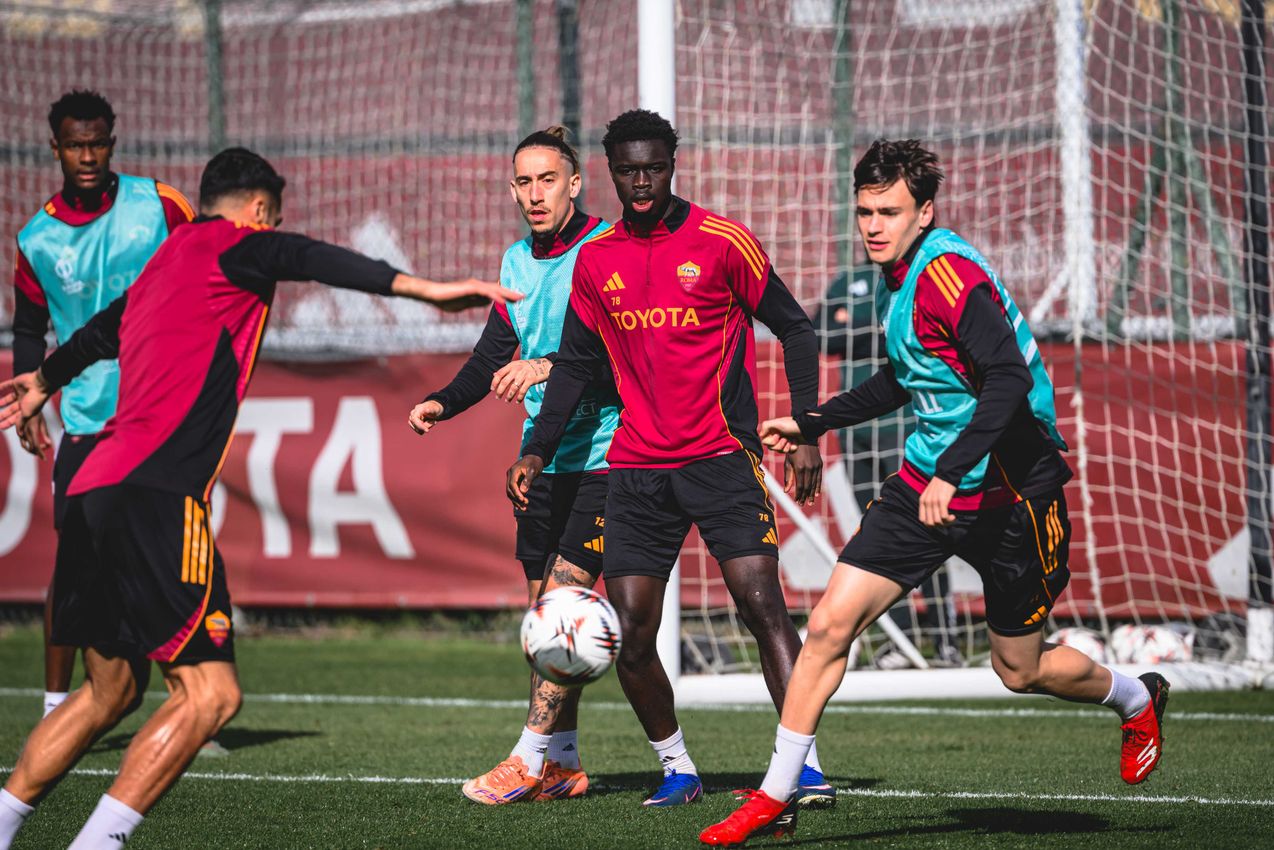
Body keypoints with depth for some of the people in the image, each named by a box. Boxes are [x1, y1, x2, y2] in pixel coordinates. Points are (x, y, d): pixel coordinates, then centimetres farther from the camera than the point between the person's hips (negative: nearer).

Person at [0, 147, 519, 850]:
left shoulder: (157, 268, 27)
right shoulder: (226, 243, 3)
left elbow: (97, 332, 46)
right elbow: (308, 260, -17)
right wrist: (424, 288, -26)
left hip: (94, 493, 9)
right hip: (156, 494, -9)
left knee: (110, 692, 20)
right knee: (209, 692, -10)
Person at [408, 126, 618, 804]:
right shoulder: (517, 260, 12)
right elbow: (495, 352, 19)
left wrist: (553, 365, -32)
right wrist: (443, 402, 4)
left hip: (603, 455, -7)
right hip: (542, 458, 7)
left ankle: (533, 760, -10)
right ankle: (562, 764, 15)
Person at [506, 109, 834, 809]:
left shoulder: (721, 242, -2)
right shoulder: (595, 260, 9)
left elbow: (794, 330, 3)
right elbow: (575, 363, 17)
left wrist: (804, 434, -4)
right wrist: (536, 451, 7)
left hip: (721, 457, -4)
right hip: (635, 468, 4)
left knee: (762, 606, -15)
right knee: (629, 637, -1)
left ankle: (804, 763, -12)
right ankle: (676, 768, 17)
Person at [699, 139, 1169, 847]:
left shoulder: (950, 274, -20)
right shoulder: (898, 277, 8)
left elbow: (1008, 381, -31)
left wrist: (952, 471, -38)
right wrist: (814, 424, 25)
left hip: (1009, 490, -7)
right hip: (927, 481, 8)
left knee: (1019, 671, 8)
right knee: (831, 622, -5)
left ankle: (1137, 700, 39)